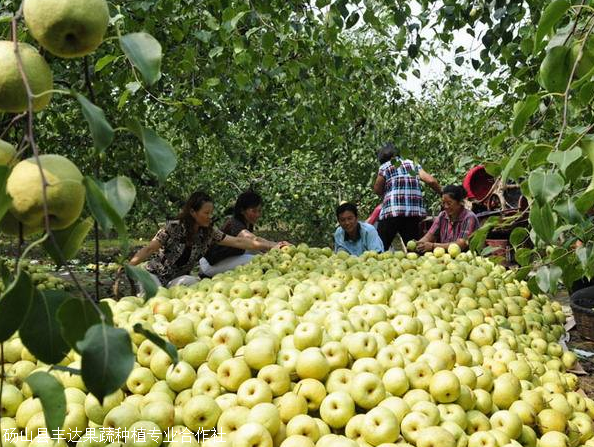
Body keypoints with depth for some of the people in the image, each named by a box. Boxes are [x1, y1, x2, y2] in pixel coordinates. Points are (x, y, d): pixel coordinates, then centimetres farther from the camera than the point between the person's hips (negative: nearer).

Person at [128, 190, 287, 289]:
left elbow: (238, 242, -8)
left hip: (178, 279, 4)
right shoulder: (173, 228, -19)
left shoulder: (209, 233, -7)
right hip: (156, 275, -3)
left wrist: (272, 245, -14)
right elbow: (149, 250, -16)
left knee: (192, 282, -28)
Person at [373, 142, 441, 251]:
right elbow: (430, 180, 7)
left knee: (380, 248, 2)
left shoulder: (385, 167, 7)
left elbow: (377, 189, 7)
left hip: (392, 211, -3)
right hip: (415, 211, 3)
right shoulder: (413, 164, 17)